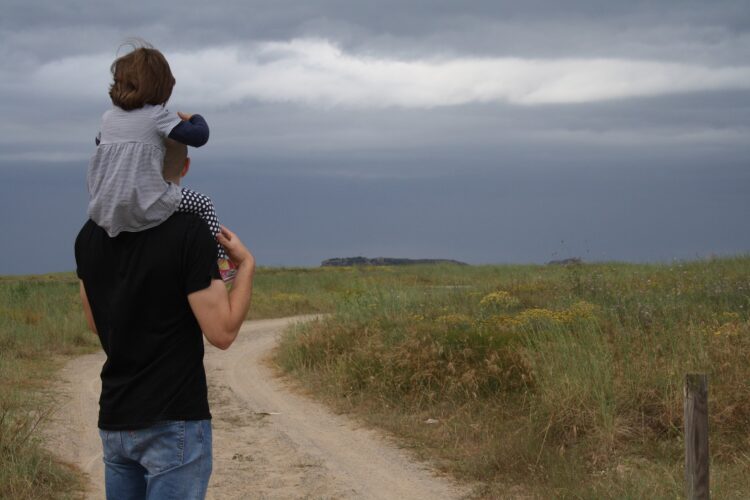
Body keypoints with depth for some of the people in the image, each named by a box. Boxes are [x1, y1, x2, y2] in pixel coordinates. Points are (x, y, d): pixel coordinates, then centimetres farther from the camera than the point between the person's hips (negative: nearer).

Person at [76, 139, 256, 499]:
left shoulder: (90, 235, 3)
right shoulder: (189, 233, -16)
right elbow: (222, 331, -16)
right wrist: (246, 265, -2)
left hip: (114, 419, 6)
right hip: (173, 422, -6)